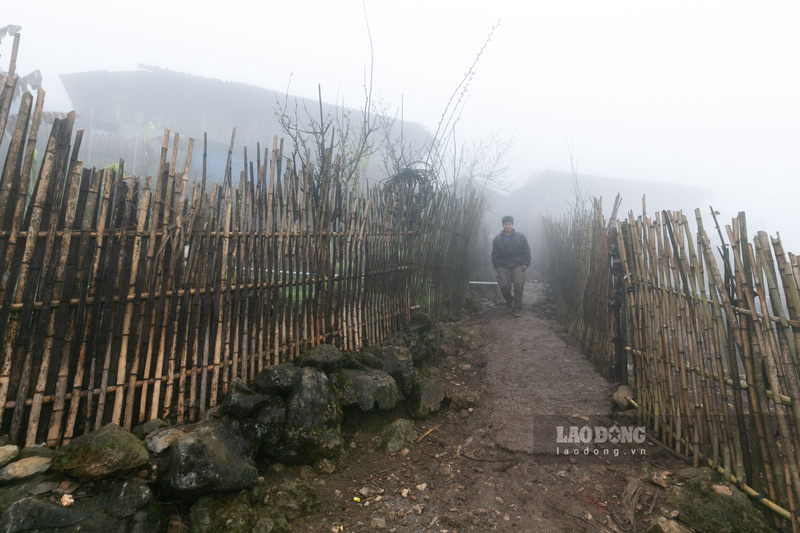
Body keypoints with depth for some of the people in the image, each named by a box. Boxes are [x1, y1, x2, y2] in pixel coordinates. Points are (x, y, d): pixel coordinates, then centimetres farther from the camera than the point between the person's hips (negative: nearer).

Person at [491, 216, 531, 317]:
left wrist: (525, 263, -3)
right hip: (503, 266, 1)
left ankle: (517, 308, -9)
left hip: (517, 265, -1)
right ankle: (509, 300, 17)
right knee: (504, 285, -16)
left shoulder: (520, 237, 9)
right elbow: (494, 255, 11)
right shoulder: (497, 239, 11)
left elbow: (527, 251, 9)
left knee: (519, 283, -21)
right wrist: (497, 266, -1)